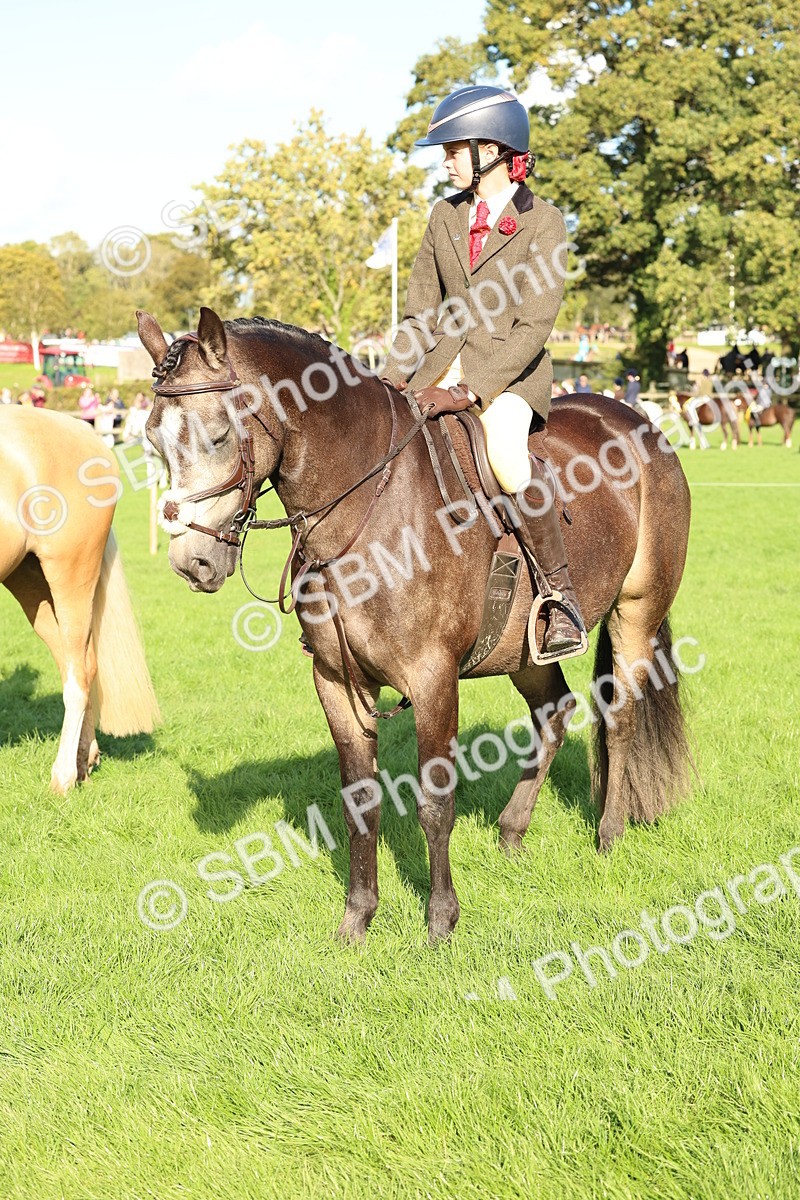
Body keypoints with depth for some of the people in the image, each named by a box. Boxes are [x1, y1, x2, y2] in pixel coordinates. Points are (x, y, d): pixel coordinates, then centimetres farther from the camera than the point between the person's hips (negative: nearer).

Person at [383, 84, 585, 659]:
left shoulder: (543, 223, -8)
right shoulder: (445, 216, 11)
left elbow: (533, 326, -15)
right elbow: (421, 312, 14)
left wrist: (469, 390, -25)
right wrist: (395, 379, -2)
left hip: (513, 370, -6)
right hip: (443, 364, 6)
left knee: (506, 455, -35)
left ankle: (561, 593, -20)